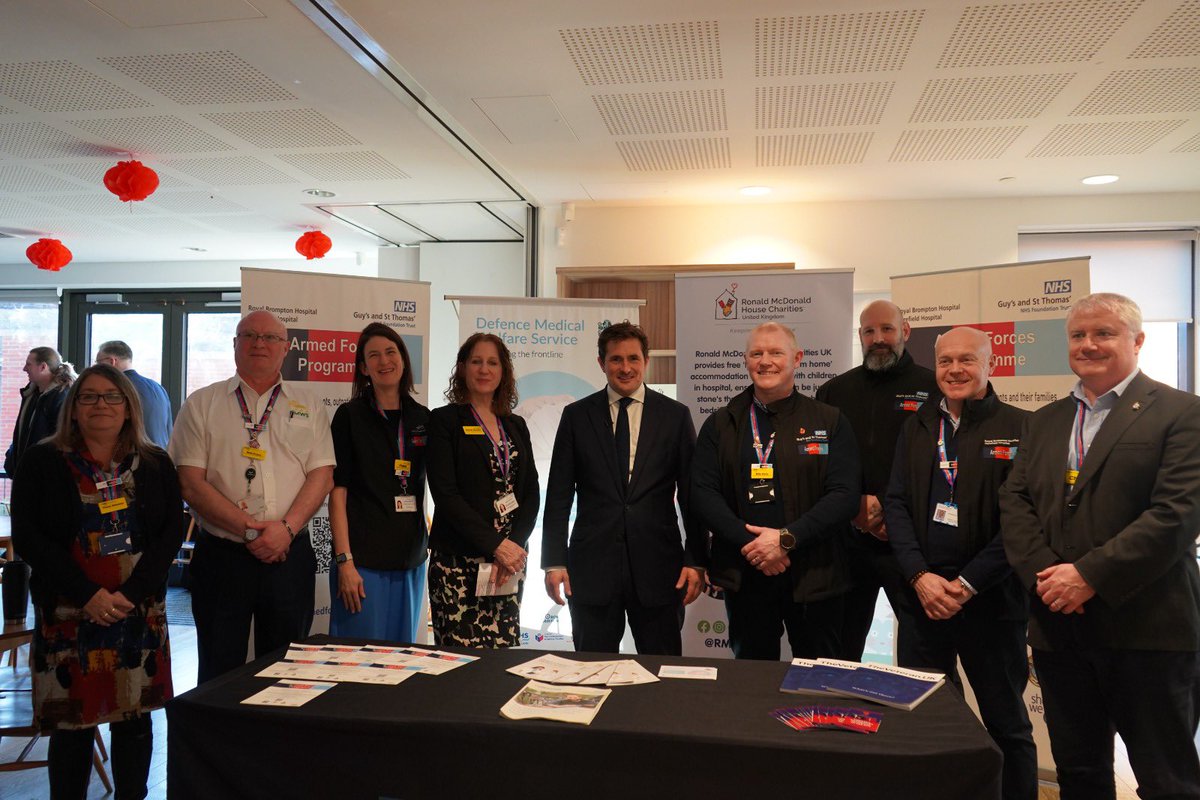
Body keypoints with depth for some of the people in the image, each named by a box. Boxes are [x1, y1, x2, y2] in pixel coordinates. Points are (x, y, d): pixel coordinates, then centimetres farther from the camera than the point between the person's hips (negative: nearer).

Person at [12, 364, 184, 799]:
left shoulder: (155, 465, 7)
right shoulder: (42, 462, 2)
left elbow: (172, 532, 1)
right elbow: (27, 536, -4)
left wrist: (130, 593, -12)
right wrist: (88, 594, -13)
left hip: (139, 610, 2)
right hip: (68, 613, -1)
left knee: (135, 718, 5)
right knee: (71, 721, 3)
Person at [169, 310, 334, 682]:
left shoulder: (307, 404, 10)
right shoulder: (202, 404, 5)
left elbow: (322, 474, 2)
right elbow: (190, 482, -4)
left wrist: (287, 528, -13)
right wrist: (248, 528, -13)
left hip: (290, 554, 2)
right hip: (221, 555, -1)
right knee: (219, 672, 6)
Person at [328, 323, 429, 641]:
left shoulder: (422, 418, 9)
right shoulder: (350, 416, -2)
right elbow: (337, 491, -6)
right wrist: (344, 561, -13)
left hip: (411, 559, 4)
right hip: (363, 557, -4)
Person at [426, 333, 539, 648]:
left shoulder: (516, 426, 14)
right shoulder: (444, 420, 0)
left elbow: (531, 494, 10)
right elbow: (445, 493, -9)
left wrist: (515, 545, -7)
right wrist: (496, 545, -15)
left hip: (511, 558, 4)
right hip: (458, 562, -4)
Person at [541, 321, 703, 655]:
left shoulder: (675, 415, 3)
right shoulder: (576, 416, 4)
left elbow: (692, 494, 4)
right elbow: (559, 494, 4)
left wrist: (695, 561, -1)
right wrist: (554, 561, -1)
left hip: (658, 567, 0)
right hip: (592, 566, 0)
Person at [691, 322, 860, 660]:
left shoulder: (830, 422, 3)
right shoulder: (720, 425, 7)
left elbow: (845, 495, -6)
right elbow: (702, 492, -2)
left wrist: (786, 539, -16)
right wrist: (749, 543, -14)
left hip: (813, 577, -1)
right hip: (744, 576, 1)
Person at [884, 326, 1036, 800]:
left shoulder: (1019, 428, -5)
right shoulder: (917, 428, 9)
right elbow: (896, 504, 4)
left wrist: (966, 585, -14)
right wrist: (920, 577, -8)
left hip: (991, 601, -3)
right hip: (923, 597, 4)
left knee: (1007, 725, 10)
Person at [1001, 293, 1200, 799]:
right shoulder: (1044, 423, 14)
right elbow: (1015, 502, 5)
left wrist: (1091, 576, -19)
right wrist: (1043, 573, -11)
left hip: (1147, 629, -5)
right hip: (1060, 628, 5)